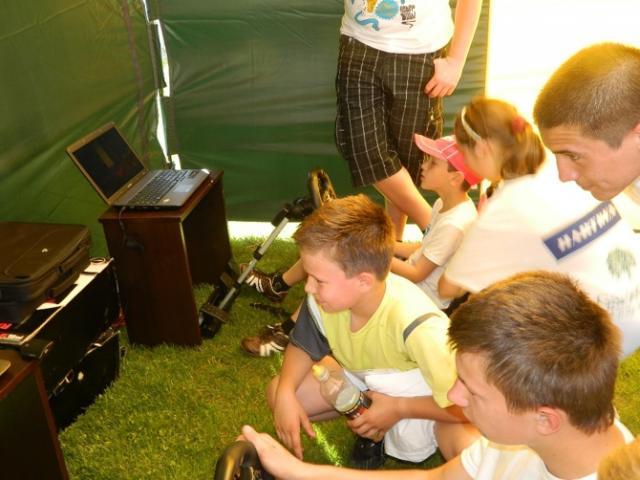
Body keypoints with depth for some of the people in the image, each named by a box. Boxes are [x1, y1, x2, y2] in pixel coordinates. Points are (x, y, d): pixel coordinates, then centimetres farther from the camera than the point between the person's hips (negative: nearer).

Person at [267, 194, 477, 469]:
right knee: (277, 394, -9)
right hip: (366, 376, 5)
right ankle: (373, 429, 6)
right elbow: (302, 347, -4)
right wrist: (285, 392, -22)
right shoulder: (322, 298, -26)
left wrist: (398, 408, -27)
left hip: (421, 395, -5)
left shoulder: (416, 325, -43)